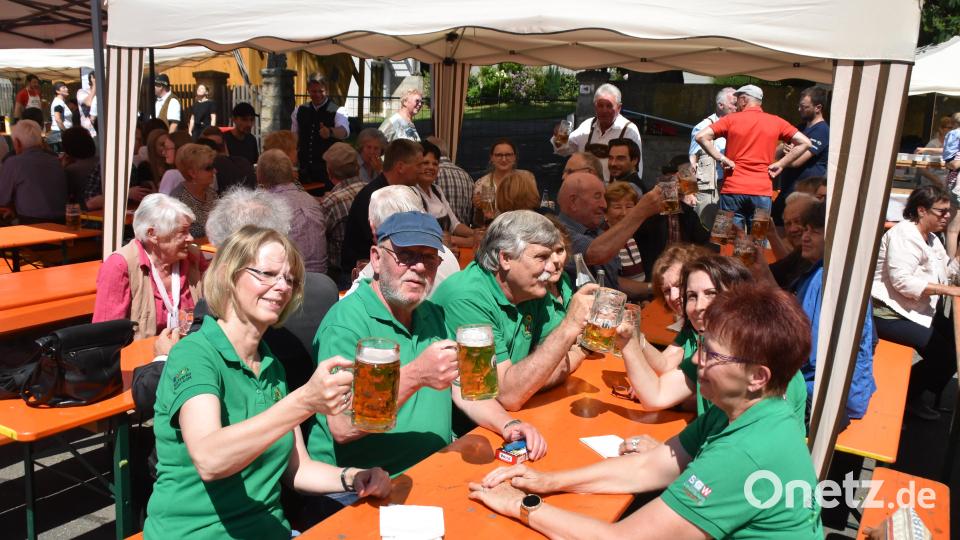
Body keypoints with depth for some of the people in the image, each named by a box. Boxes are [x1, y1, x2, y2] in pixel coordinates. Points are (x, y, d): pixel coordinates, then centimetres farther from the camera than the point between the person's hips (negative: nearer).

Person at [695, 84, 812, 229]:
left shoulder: (731, 119, 2)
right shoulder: (776, 122, 7)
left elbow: (701, 137, -8)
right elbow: (804, 142, 4)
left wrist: (722, 159, -4)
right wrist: (780, 164, 4)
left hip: (732, 191, -1)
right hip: (762, 192, 1)